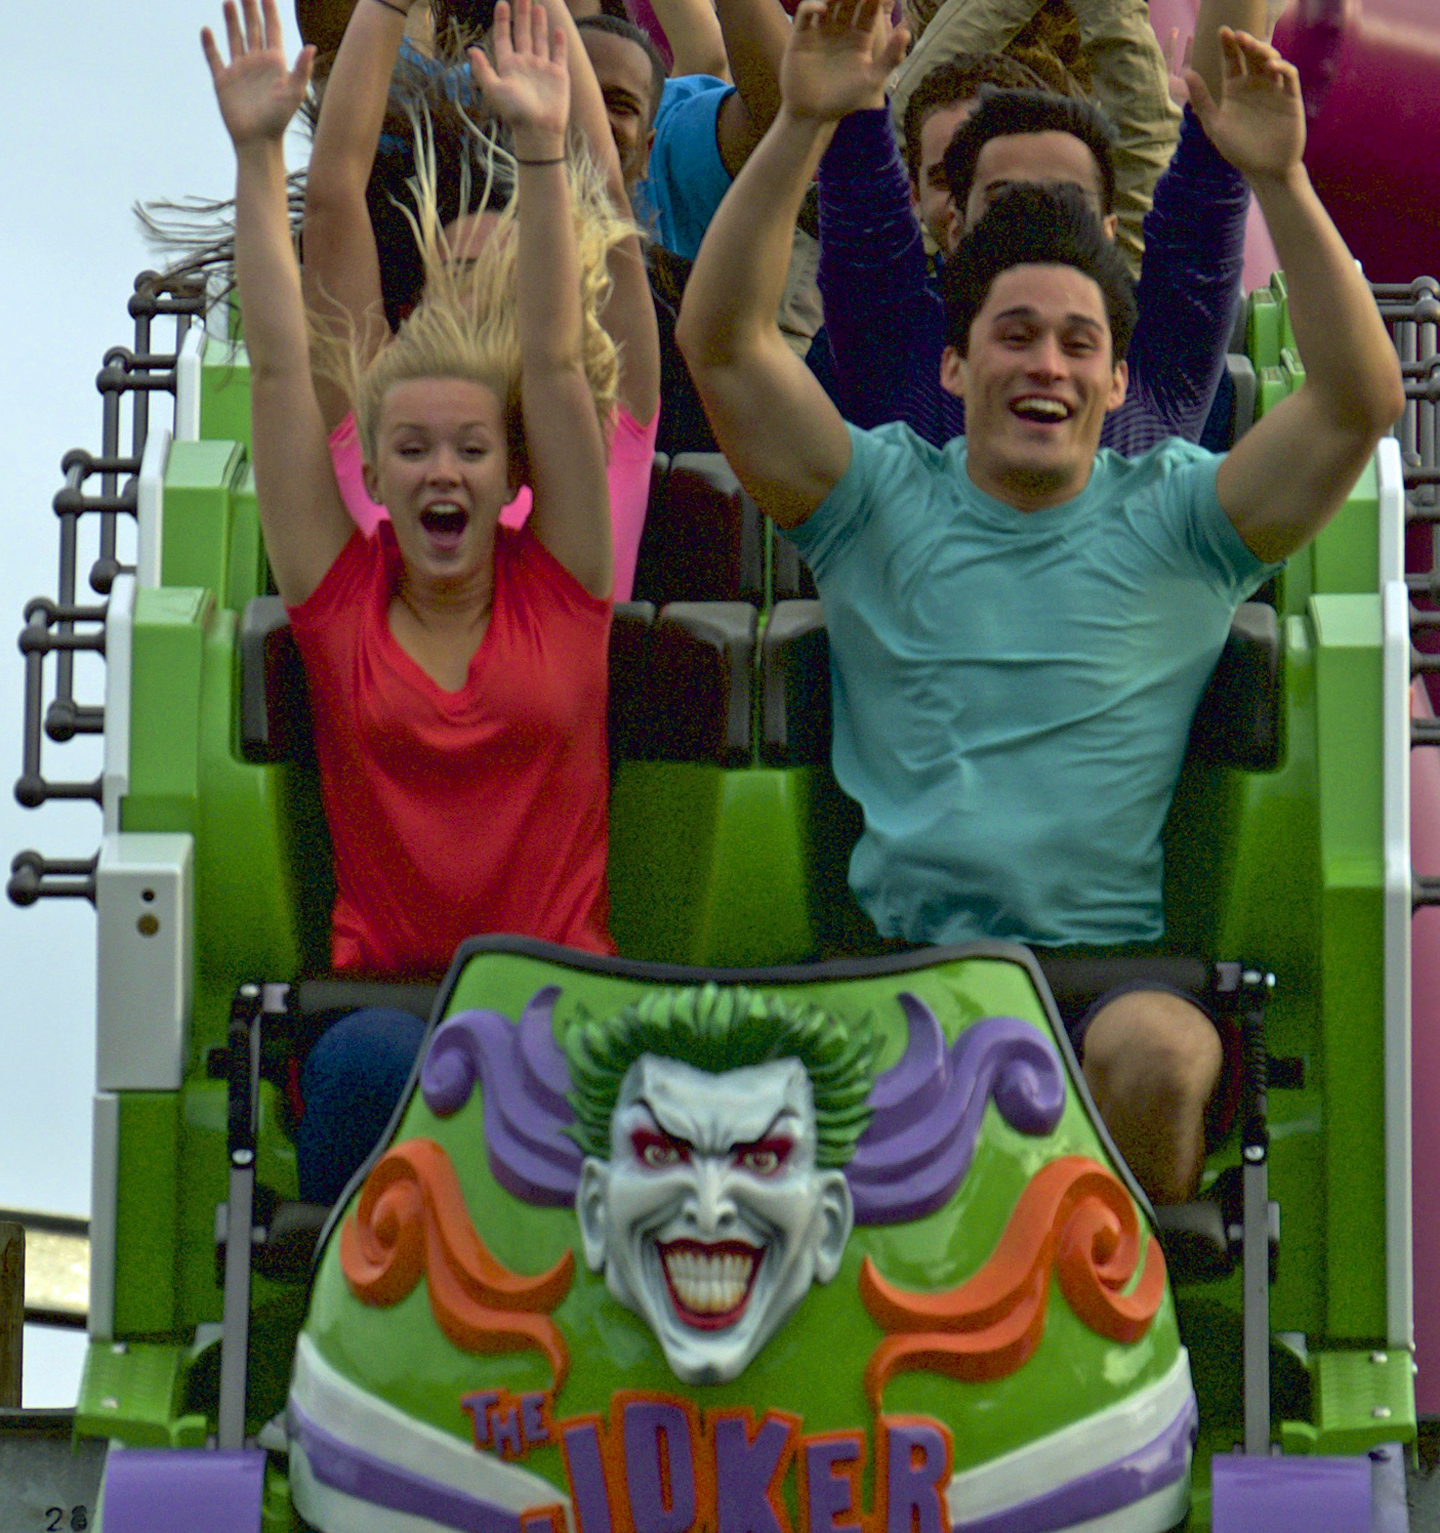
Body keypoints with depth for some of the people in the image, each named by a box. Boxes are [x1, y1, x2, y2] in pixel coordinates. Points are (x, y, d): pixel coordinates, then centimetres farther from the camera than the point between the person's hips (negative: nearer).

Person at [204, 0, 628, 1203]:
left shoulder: (561, 589, 8)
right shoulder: (339, 596, 8)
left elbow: (553, 359, 2)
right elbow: (279, 366, 5)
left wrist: (544, 152, -4)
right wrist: (259, 156, 1)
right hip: (381, 1000, 0)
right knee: (374, 1066, -34)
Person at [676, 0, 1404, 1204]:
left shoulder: (1175, 520, 11)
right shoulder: (881, 501, 13)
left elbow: (1362, 400, -3)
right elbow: (722, 343, 0)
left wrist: (1281, 180, -15)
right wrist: (804, 125, -11)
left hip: (1118, 961, 0)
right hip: (895, 956, 0)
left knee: (1156, 1054, -36)